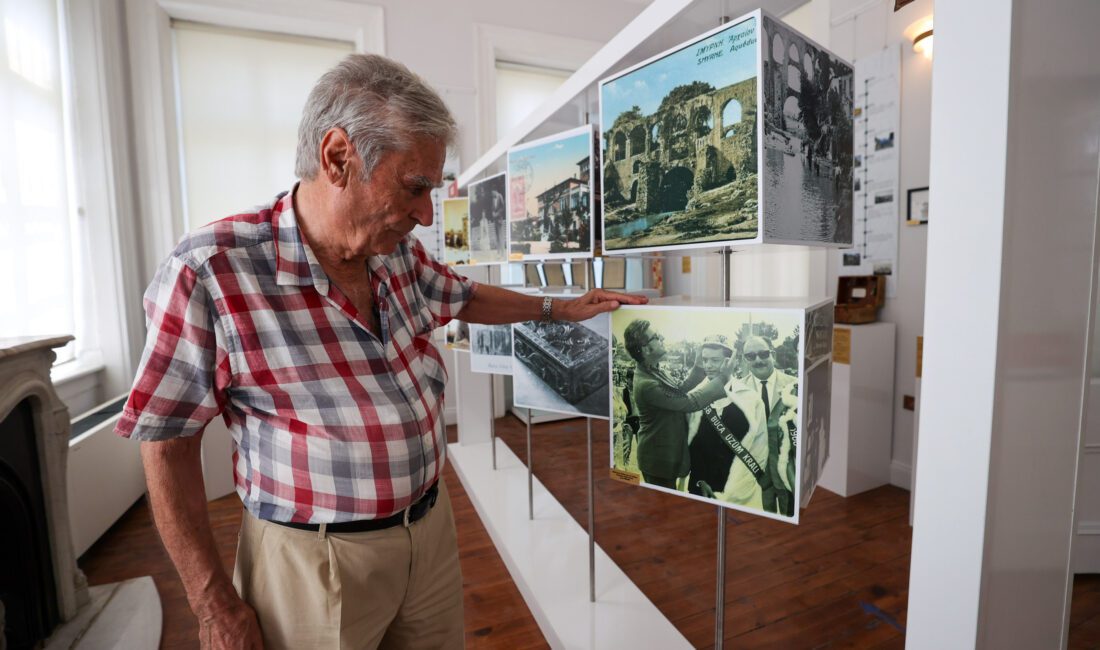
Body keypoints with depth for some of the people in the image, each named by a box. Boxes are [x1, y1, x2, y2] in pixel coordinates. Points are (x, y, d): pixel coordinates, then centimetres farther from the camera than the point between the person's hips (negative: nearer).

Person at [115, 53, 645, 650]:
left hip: (432, 531, 6)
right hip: (315, 559, -5)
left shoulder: (400, 255, -3)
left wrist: (558, 308, 19)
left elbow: (465, 298, 17)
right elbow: (167, 443, -12)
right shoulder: (210, 271, -19)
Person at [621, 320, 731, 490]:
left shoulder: (653, 370, -1)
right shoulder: (646, 384, -31)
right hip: (659, 459, -9)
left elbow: (679, 391, 7)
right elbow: (690, 402, -27)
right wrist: (722, 378, -21)